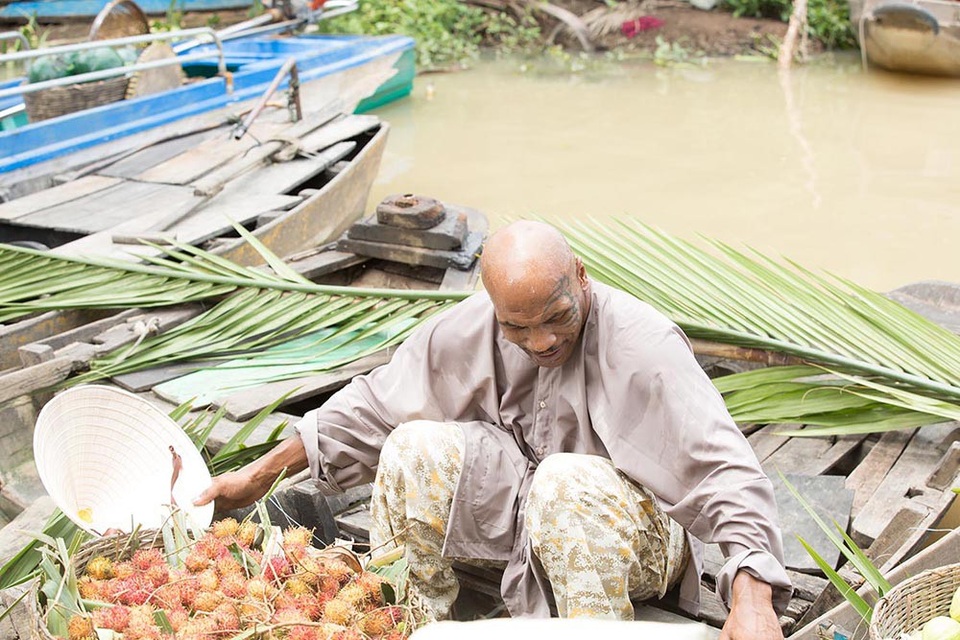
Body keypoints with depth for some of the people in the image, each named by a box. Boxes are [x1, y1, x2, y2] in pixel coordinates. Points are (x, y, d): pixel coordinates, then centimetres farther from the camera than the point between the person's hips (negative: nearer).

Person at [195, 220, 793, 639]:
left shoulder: (643, 345, -27)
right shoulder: (471, 327, -12)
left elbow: (728, 472, -32)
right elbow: (376, 400, -1)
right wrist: (263, 472, -1)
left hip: (630, 529, -4)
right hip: (521, 500, 5)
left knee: (566, 482, -38)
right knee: (415, 449, -19)